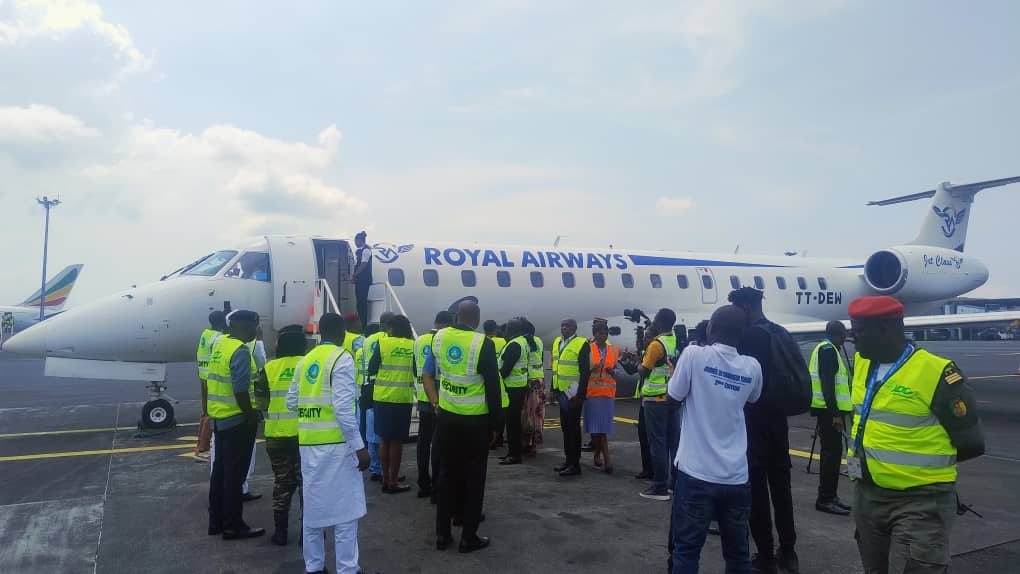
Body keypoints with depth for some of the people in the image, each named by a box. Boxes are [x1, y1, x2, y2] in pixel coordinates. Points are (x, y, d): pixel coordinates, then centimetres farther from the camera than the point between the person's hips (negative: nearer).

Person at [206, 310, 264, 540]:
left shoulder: (220, 344, 9)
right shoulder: (241, 351, -18)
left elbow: (223, 381, 12)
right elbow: (240, 391, -22)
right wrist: (252, 417, -13)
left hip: (219, 417, 9)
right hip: (236, 420, -9)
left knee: (220, 469, 17)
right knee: (234, 474, 1)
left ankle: (216, 521, 27)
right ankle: (233, 526, 10)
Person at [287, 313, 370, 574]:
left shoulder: (305, 360, 10)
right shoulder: (342, 358, -9)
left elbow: (292, 402, 13)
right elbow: (343, 408, -17)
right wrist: (359, 446, -14)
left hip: (308, 442, 7)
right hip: (336, 443, -6)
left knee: (313, 504, 15)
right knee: (343, 508, 2)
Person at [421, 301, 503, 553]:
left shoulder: (439, 337, -1)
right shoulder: (483, 343, -15)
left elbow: (428, 374, 9)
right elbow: (493, 387, -12)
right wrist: (496, 424, -4)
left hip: (446, 416, 4)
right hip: (475, 420, -4)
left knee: (447, 473, 14)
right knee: (473, 476, 8)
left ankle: (442, 533, 21)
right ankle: (468, 537, 15)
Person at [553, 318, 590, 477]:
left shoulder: (582, 344, -12)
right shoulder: (558, 343, 11)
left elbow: (585, 372, -15)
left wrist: (579, 394, -18)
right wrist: (554, 389, 15)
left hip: (574, 393, -7)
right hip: (562, 392, 8)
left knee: (573, 427, -2)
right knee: (565, 427, 14)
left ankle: (575, 464, 6)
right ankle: (568, 460, 24)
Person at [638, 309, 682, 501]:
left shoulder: (656, 344, -16)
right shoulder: (676, 341, 4)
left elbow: (643, 372, -13)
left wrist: (639, 362, 8)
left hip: (656, 400, -7)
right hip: (674, 398, 7)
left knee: (657, 443, -1)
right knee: (674, 441, 12)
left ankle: (660, 487, 3)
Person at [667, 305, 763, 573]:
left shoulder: (694, 355, -10)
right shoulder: (752, 367, 2)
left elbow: (673, 398, 0)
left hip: (696, 472, -3)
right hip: (736, 477, 4)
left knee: (686, 549, 5)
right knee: (737, 551, 15)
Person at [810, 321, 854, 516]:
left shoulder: (824, 348, 19)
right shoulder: (828, 350, -12)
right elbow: (827, 383, -21)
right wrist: (835, 413, -25)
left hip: (827, 409, 11)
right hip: (829, 410, -11)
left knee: (831, 452, 14)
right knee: (832, 452, -8)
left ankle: (829, 496, 21)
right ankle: (825, 499, -5)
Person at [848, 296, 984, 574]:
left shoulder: (937, 373, -19)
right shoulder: (862, 362, 2)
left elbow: (970, 443, -11)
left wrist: (921, 463, -2)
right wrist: (865, 454, 8)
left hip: (920, 500, -7)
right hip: (867, 494, 7)